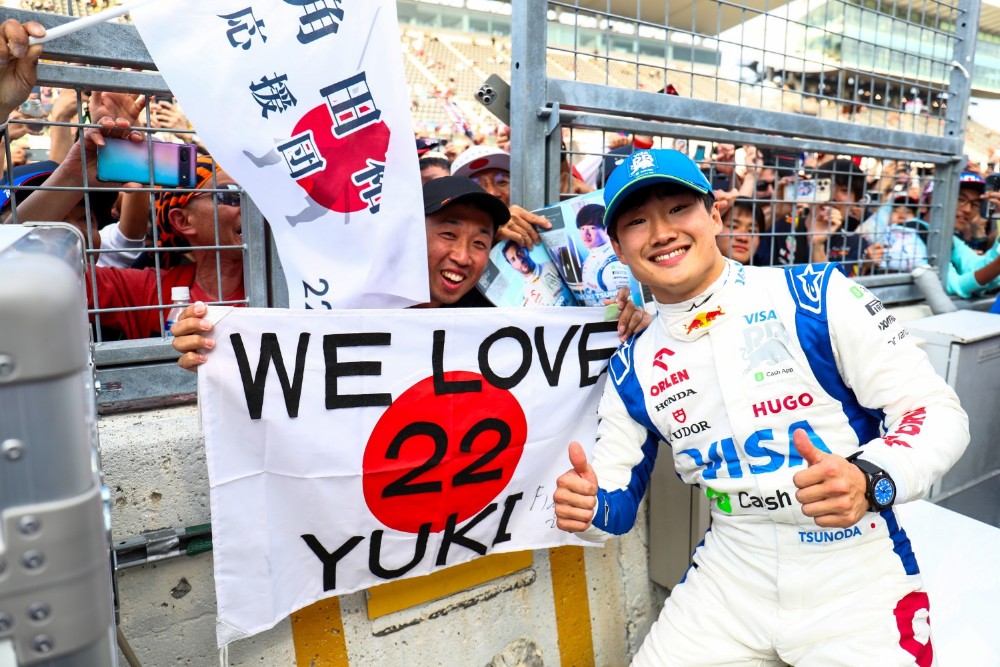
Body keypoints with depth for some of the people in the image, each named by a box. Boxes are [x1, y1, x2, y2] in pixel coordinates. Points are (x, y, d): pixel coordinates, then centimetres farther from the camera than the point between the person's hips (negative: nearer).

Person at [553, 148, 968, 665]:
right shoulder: (631, 368, 0)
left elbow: (940, 412, -10)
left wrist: (871, 479, -29)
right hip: (729, 582, 3)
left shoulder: (817, 296, -11)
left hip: (858, 583, -2)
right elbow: (617, 495, 5)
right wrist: (589, 506, -19)